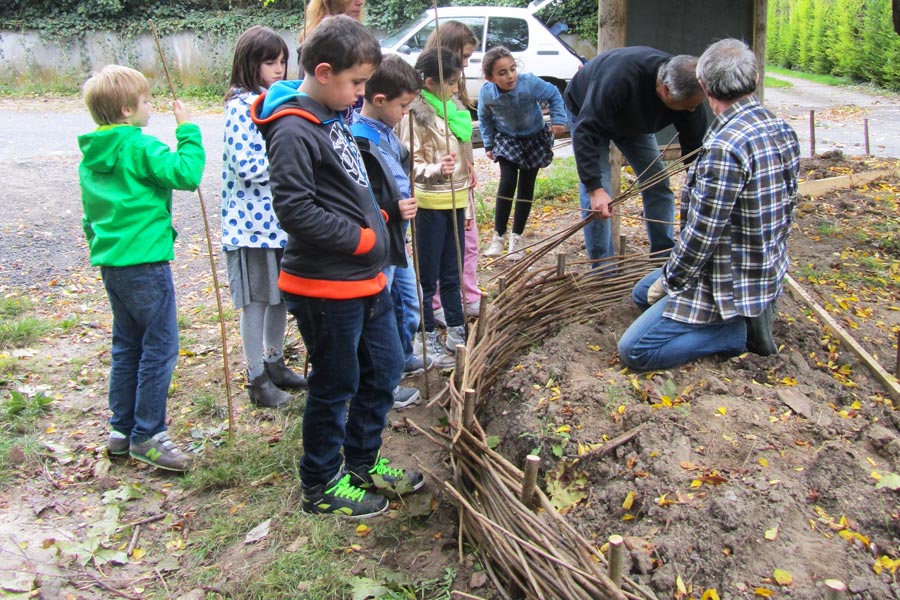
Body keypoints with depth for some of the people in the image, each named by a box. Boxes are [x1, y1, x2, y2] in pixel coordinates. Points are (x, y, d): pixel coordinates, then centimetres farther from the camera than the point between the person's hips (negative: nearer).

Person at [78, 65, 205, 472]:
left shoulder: (91, 155, 13)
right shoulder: (140, 147, -13)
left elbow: (90, 213, 19)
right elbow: (186, 174, -23)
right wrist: (188, 132, -11)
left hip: (110, 262, 9)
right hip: (144, 261, -9)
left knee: (127, 346, 16)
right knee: (159, 348, -1)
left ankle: (121, 430, 24)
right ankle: (146, 436, 4)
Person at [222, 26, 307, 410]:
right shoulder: (242, 105, -14)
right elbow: (246, 165, -21)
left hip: (280, 217, 8)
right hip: (253, 217, -8)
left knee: (281, 294, 16)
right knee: (255, 299, 2)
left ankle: (275, 364, 31)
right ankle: (257, 379, 13)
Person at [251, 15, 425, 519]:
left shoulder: (333, 118, 11)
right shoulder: (293, 132, -19)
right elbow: (295, 210, -25)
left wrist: (375, 217, 5)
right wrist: (361, 238, -18)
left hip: (367, 278, 9)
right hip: (327, 287, -9)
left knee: (385, 370, 19)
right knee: (335, 387, 5)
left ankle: (363, 462, 37)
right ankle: (321, 486, 24)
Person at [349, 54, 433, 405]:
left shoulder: (385, 131, 6)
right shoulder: (358, 141, -25)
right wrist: (393, 210, -33)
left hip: (396, 236, 10)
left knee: (409, 302, 25)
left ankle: (404, 357, 46)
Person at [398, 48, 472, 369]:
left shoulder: (452, 109, 12)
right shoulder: (416, 114, -12)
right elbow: (412, 164, -17)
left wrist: (466, 206, 19)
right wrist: (436, 171, -37)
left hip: (454, 203, 7)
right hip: (430, 206, -7)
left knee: (452, 273, 16)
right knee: (427, 277, 3)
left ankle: (457, 333, 26)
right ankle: (429, 340, 14)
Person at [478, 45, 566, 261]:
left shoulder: (530, 83, -30)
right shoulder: (486, 93, -23)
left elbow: (554, 95, -12)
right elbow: (485, 118, -2)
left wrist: (558, 120, -20)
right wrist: (488, 145, 2)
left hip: (534, 138, 0)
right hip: (506, 140, 0)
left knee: (526, 187, 4)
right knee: (507, 183, -11)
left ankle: (516, 238, 16)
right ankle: (499, 235, 3)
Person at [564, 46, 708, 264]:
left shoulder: (686, 92, -27)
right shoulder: (619, 78, -45)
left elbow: (694, 146, -17)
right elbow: (586, 131, -43)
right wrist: (594, 187, -50)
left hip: (634, 120, 5)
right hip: (586, 112, -5)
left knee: (659, 185, -1)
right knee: (597, 198, -16)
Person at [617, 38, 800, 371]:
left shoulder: (724, 146, -29)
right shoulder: (782, 130, 1)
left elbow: (701, 233, -25)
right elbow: (786, 206, 11)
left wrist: (669, 280, -8)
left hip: (731, 282, -10)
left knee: (633, 350, -8)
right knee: (642, 292, 24)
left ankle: (742, 329, -3)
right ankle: (752, 312, 13)